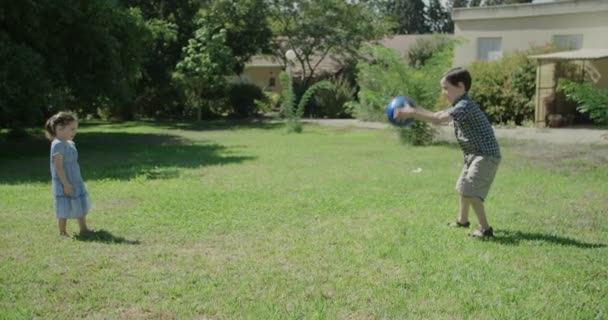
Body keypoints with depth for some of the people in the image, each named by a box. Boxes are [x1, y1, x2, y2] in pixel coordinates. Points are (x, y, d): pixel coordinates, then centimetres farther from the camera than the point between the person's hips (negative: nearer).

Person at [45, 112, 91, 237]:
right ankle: (62, 232, 11)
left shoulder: (70, 144, 10)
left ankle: (84, 229, 28)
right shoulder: (58, 144, -19)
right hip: (63, 183, -9)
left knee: (81, 205, 16)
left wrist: (73, 182, 19)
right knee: (64, 208, -1)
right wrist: (66, 184, -23)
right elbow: (58, 166, -23)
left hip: (75, 181, 9)